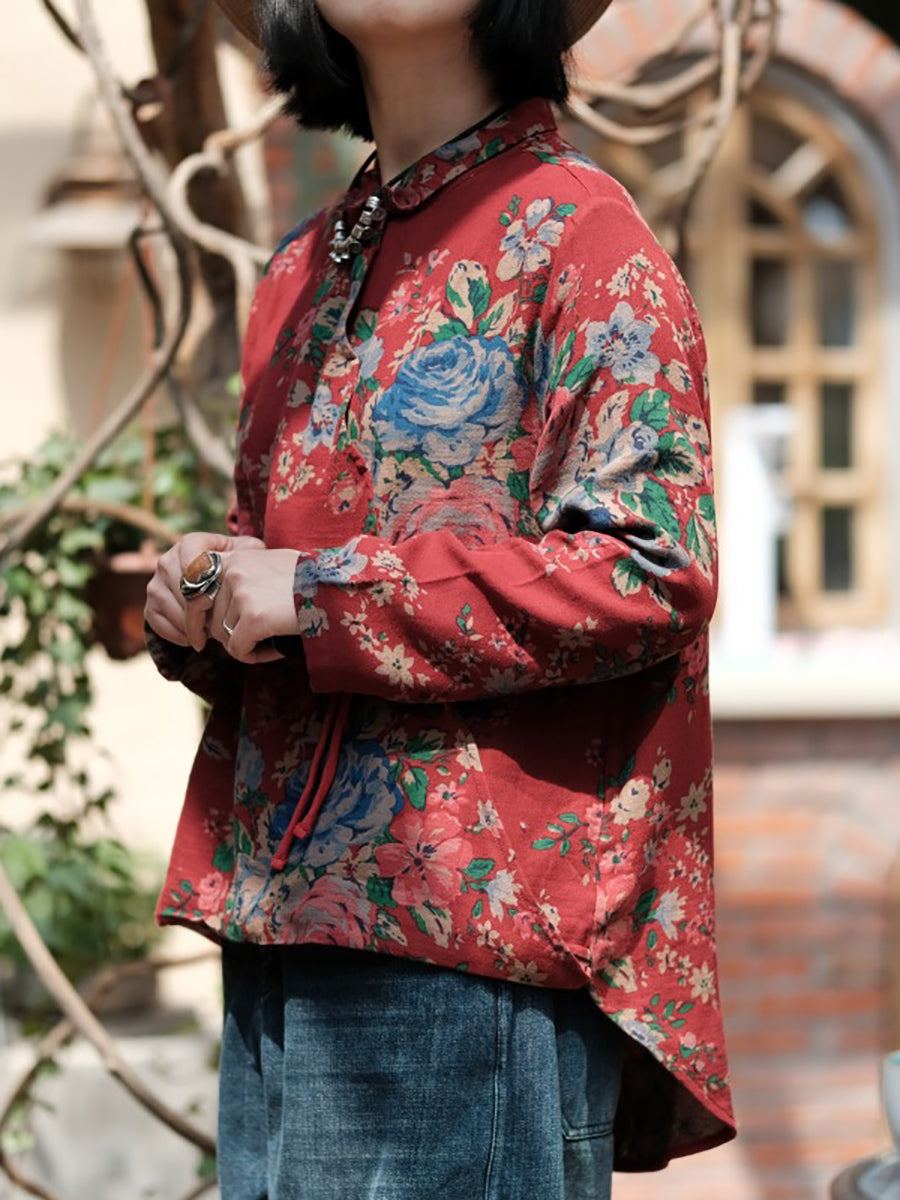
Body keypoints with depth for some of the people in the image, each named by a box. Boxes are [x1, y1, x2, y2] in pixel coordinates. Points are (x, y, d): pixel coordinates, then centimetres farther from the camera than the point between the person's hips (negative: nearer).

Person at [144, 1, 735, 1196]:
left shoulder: (575, 235, -5)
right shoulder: (306, 268, 19)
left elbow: (647, 570, -14)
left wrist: (317, 598, -14)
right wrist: (201, 599, 5)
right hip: (285, 919, 7)